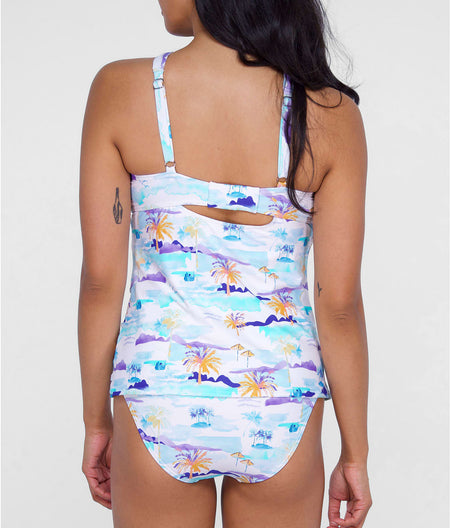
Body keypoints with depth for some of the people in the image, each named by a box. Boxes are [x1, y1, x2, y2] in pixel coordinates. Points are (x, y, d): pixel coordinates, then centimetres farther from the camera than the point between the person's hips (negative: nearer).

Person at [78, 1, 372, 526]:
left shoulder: (119, 90, -11)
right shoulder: (330, 114, -10)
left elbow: (100, 279, -8)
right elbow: (340, 304, -8)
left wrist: (96, 422, 5)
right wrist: (355, 453, 4)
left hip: (158, 405, 0)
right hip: (281, 413, 1)